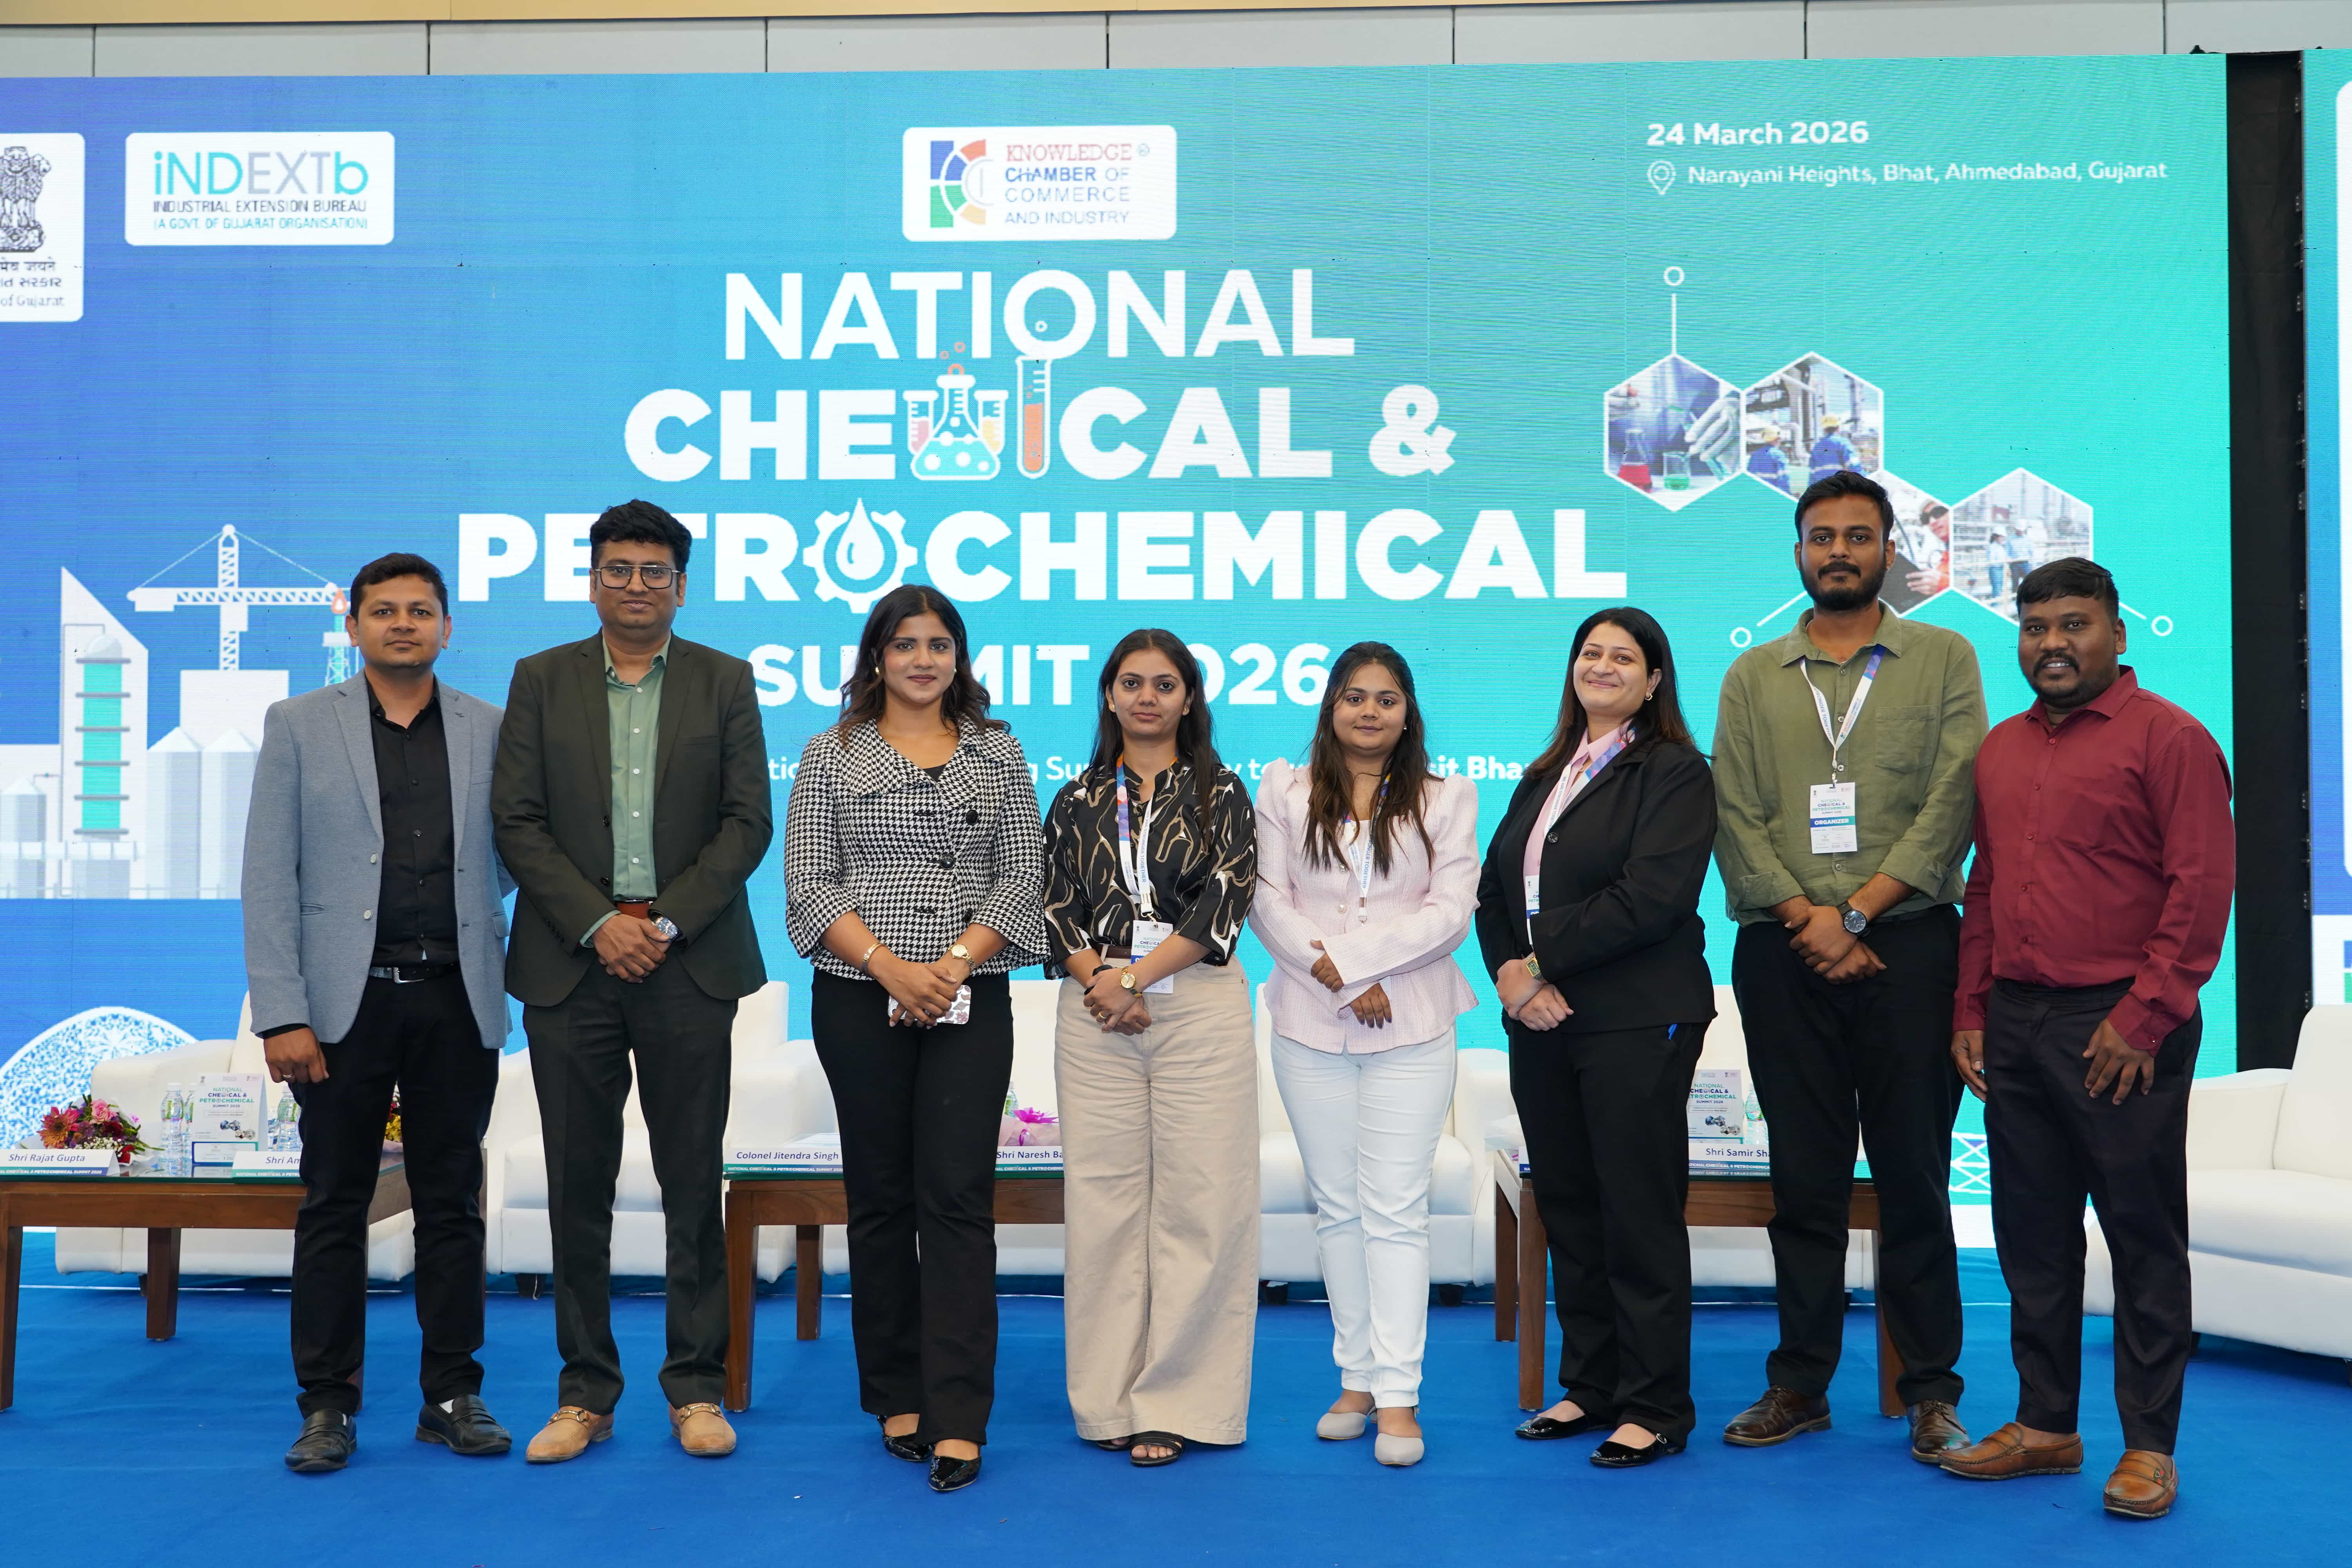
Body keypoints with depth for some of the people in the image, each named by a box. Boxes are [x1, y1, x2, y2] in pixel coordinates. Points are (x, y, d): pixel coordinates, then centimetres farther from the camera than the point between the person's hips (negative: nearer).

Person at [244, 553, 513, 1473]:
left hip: (455, 1002, 1)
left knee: (453, 1204, 7)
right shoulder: (298, 726, 4)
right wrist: (281, 1014, -9)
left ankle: (452, 1397, 16)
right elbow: (268, 879, -1)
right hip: (345, 1001, -1)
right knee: (334, 1205, 4)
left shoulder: (489, 731, 8)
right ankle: (328, 1407, 13)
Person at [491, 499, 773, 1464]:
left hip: (689, 964, 0)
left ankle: (697, 1388, 13)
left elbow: (748, 822, 1)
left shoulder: (725, 683, 7)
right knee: (579, 1184, 5)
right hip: (571, 964, 1)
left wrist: (668, 921, -10)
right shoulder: (542, 681, 8)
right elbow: (517, 821, 2)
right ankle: (585, 1393, 15)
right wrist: (597, 922, -9)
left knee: (693, 1183, 3)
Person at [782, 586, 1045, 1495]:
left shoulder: (997, 754, 9)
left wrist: (955, 963, -10)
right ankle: (899, 1400, 18)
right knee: (880, 1198, 7)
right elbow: (809, 882, -1)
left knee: (959, 1198, -6)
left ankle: (958, 1420, -5)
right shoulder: (833, 755, 6)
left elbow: (1022, 876, 4)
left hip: (970, 1000, 0)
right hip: (860, 1000, 0)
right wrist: (888, 966, -12)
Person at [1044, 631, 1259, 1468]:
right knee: (1102, 1196, 2)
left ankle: (1177, 1401, 3)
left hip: (1200, 1010, -2)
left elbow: (1226, 899, -4)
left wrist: (1137, 975, -11)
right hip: (1094, 1015, 2)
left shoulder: (1219, 794, 8)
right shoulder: (1079, 801, 15)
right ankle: (1111, 1399, 11)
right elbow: (1053, 906, 7)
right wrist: (1096, 977, -11)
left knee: (1198, 1200, -4)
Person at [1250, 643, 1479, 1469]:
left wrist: (1347, 954, -14)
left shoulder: (1446, 799, 6)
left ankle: (1398, 1397, -2)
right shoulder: (1284, 791, 9)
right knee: (1336, 1206, 8)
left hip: (1411, 1030, -2)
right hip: (1309, 1029, 2)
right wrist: (1337, 980, -12)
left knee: (1396, 1210, -5)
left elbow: (1451, 911, -4)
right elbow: (1267, 900, 0)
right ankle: (1357, 1378, 18)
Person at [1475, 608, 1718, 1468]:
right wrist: (1507, 970, -7)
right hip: (1542, 1023, 7)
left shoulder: (1674, 773, -5)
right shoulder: (1545, 777, 17)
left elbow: (1650, 897, -17)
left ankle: (1655, 1407, 8)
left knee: (1640, 1214, -2)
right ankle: (1590, 1387, 22)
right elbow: (1495, 885, 12)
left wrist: (1541, 963, -14)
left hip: (1636, 1025, -7)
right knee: (1567, 1206, 11)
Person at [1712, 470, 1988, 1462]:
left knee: (1913, 1173, 1)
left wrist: (1857, 912, -11)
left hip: (1907, 944, -2)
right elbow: (1735, 816, 4)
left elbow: (1952, 800, -3)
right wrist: (1807, 918, -10)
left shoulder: (1943, 660, 8)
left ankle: (1931, 1390, 10)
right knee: (1804, 1177, 6)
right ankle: (1801, 1383, 14)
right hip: (1784, 955, 2)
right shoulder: (1753, 678, 13)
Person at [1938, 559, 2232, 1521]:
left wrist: (2143, 1018, -16)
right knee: (2032, 1234, 11)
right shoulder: (2001, 750, 15)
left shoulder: (2168, 739, -5)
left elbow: (2203, 888, -12)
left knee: (2144, 1236, 2)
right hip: (2015, 1025, 7)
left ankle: (2149, 1447, 11)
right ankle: (2044, 1425, 23)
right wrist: (1971, 1012, 12)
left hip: (2120, 1032, -6)